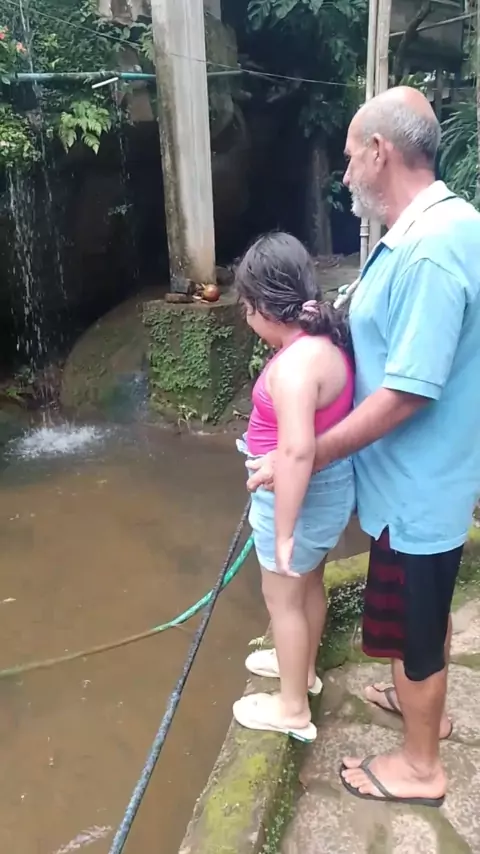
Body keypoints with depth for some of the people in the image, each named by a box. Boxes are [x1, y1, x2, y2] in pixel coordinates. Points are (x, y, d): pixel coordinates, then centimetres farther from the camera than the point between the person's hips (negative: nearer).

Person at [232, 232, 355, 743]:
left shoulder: (295, 363, -28)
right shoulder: (327, 342, 3)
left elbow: (296, 451, -34)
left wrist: (283, 531, -27)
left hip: (300, 495, -9)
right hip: (328, 485, 10)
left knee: (283, 596, 9)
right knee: (308, 584, 25)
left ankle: (292, 709, 28)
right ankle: (302, 667, 48)